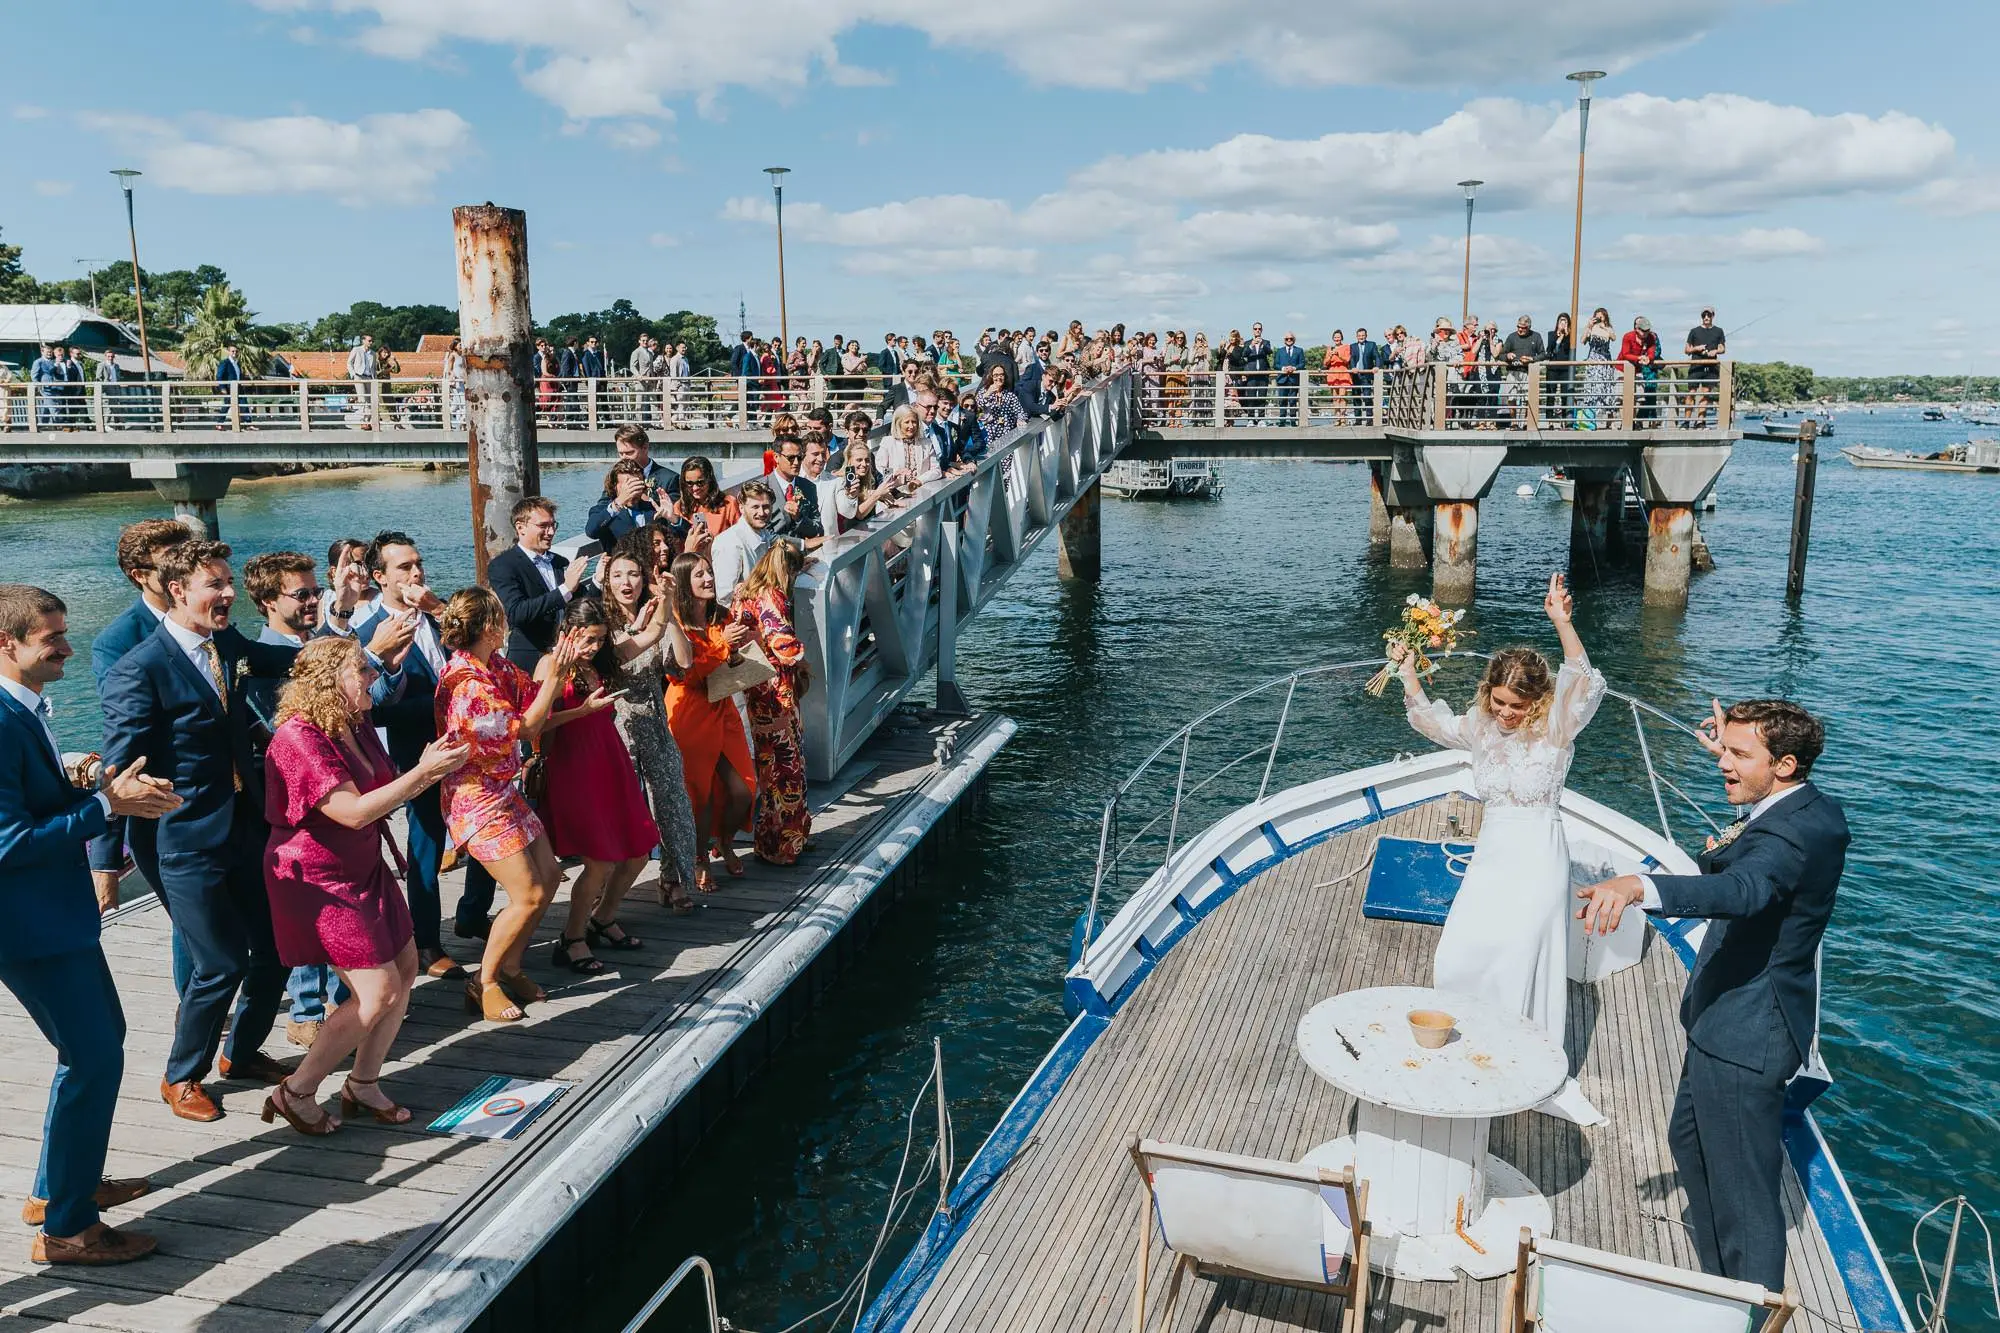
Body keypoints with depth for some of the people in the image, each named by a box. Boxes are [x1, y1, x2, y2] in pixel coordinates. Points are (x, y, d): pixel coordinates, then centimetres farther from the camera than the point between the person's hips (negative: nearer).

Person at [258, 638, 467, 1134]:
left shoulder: (357, 728, 4)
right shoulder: (298, 738, -23)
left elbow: (384, 791, 12)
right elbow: (354, 812, -28)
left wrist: (430, 769, -5)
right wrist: (423, 773, -28)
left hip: (363, 868, 9)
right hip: (318, 879, -9)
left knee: (405, 967, 8)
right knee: (379, 991, -11)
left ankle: (363, 1084, 23)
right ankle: (296, 1093, 6)